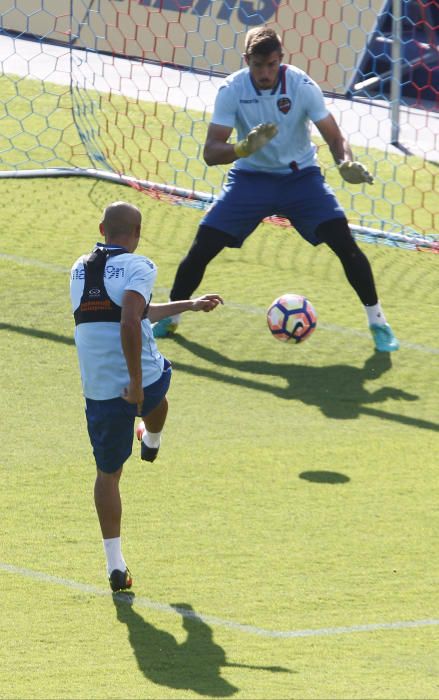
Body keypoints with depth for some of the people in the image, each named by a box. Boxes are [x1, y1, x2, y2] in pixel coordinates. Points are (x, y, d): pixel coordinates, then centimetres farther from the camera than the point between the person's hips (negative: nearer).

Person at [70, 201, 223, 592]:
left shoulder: (80, 270, 11)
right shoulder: (137, 268, -12)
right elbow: (130, 323, -28)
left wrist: (189, 306, 31)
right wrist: (135, 383, -22)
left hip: (99, 392, 4)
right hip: (144, 382, -4)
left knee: (107, 474, 12)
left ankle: (115, 564, 4)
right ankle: (152, 442, 65)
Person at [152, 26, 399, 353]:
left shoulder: (302, 86, -18)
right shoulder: (232, 90, -17)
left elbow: (335, 138, -14)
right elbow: (210, 153, -20)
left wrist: (347, 163, -37)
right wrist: (244, 148, -41)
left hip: (300, 176, -1)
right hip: (251, 176, 1)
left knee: (344, 242, -17)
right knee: (202, 247, -8)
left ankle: (377, 322, -2)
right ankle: (170, 317, 15)